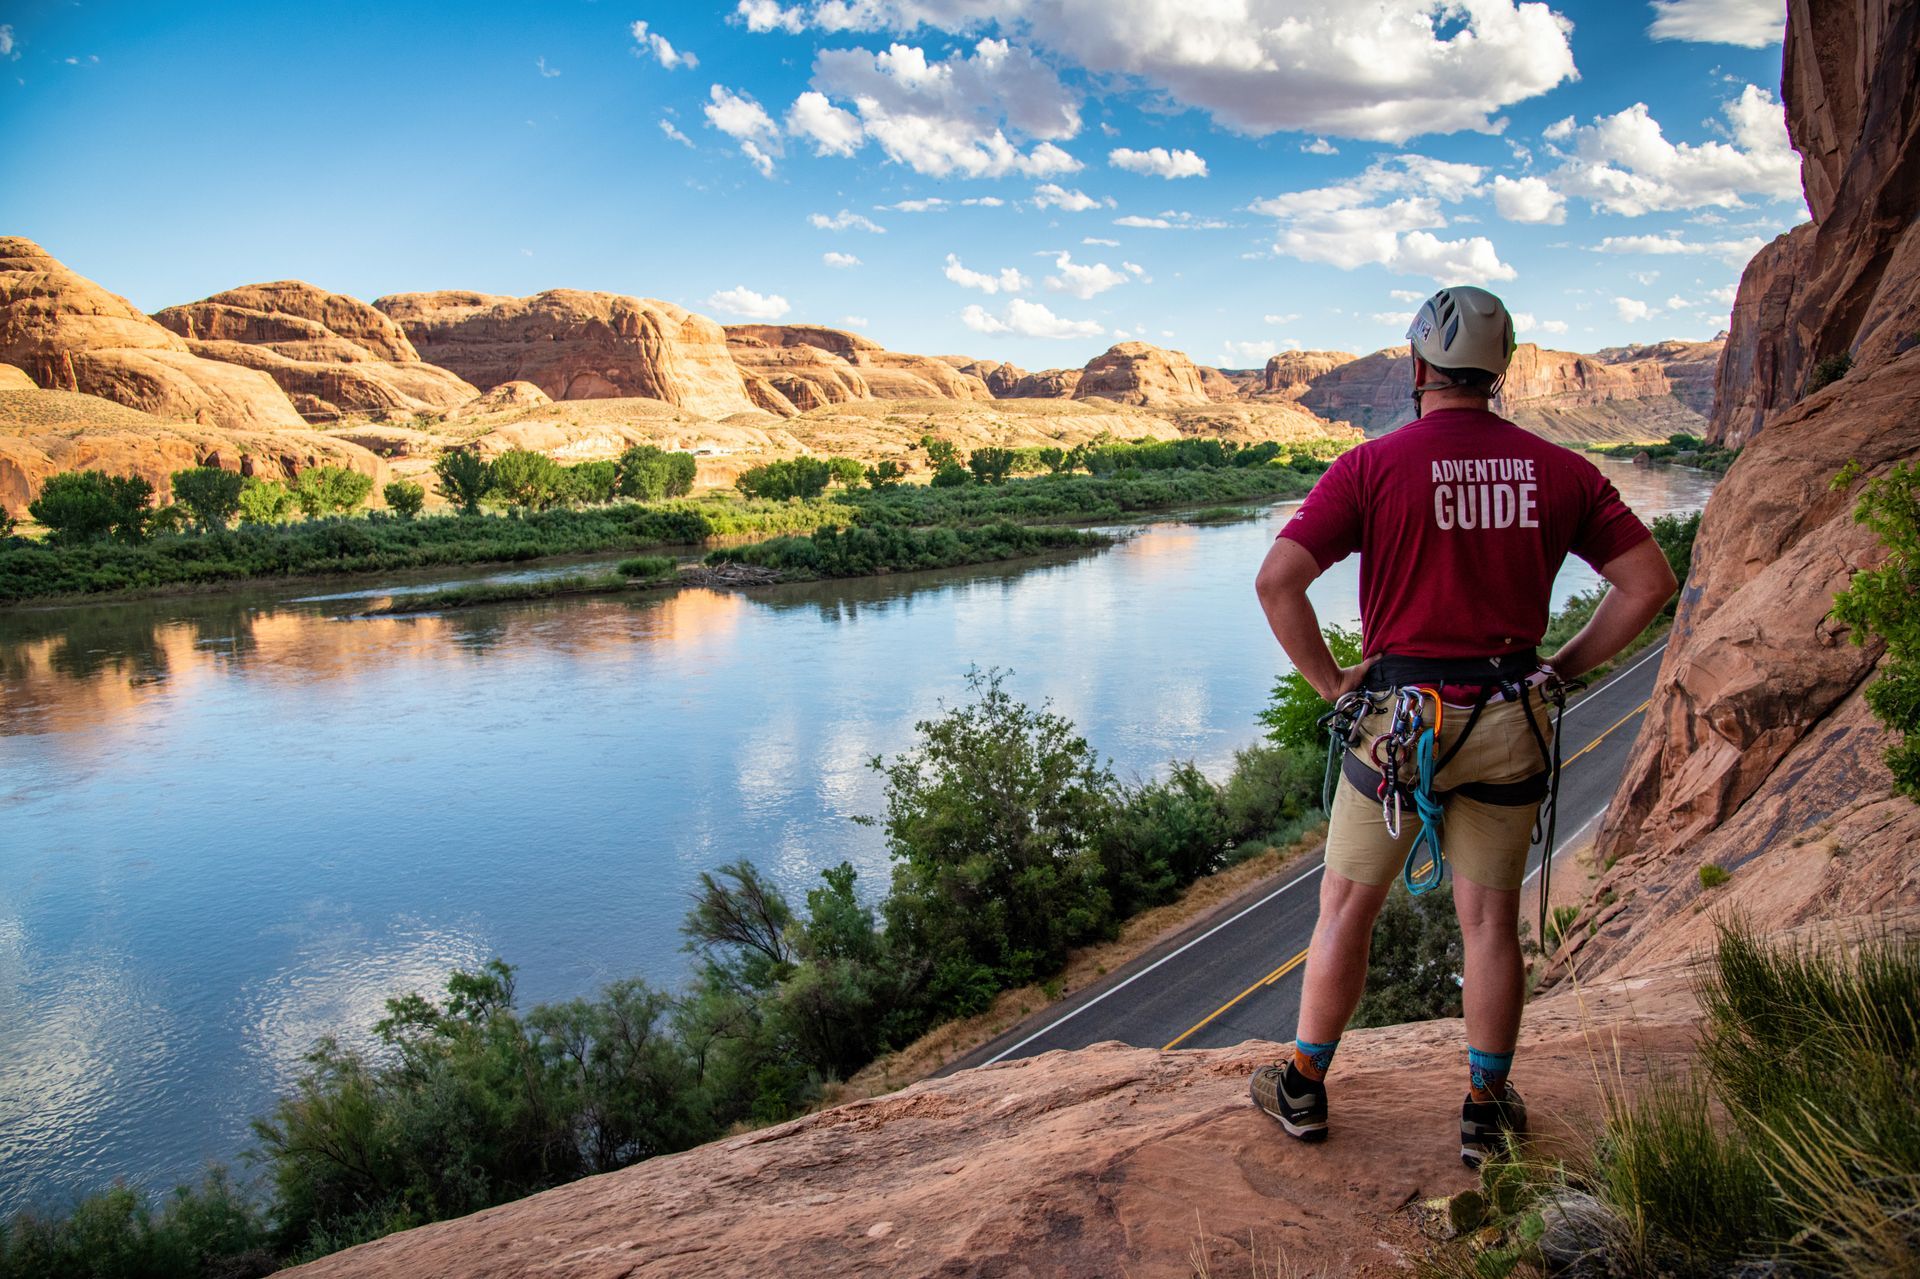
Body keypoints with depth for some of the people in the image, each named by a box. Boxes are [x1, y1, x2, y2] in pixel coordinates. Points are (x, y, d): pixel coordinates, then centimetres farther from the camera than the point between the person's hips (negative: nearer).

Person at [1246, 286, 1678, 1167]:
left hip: (1398, 720, -2)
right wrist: (1561, 669, 8)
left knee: (1346, 909, 11)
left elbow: (1277, 579, -17)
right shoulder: (1558, 471, 1)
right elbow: (1649, 580, 4)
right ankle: (1487, 1110, 25)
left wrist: (1330, 681, -6)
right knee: (1491, 920, 14)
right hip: (1509, 726, 3)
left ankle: (1303, 1088, 23)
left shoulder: (1373, 466, -9)